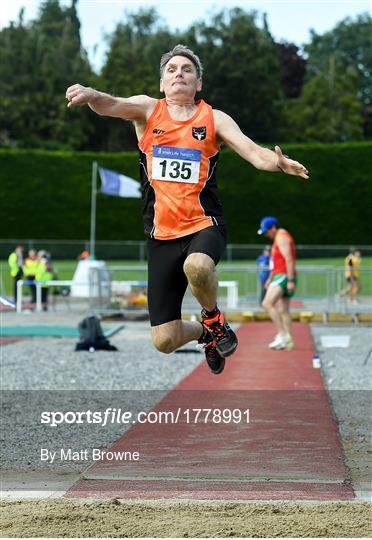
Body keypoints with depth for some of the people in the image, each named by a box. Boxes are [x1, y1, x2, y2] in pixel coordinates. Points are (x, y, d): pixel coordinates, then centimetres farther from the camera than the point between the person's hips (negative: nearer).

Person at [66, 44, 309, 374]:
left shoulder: (214, 119, 2)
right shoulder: (148, 110, 4)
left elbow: (252, 151, -10)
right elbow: (111, 105, -15)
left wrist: (278, 162, -33)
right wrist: (90, 94, -39)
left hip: (204, 226, -2)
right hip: (162, 235, 2)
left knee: (197, 266, -40)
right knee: (164, 342, -2)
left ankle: (213, 316, -5)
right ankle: (205, 333, 35)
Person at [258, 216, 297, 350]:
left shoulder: (282, 237, -11)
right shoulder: (279, 238, 22)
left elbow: (289, 259, -20)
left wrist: (290, 280, -26)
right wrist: (270, 278, 29)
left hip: (283, 276, -11)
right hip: (280, 276, 11)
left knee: (267, 303, -20)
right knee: (283, 311, 8)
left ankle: (282, 334, -23)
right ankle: (288, 341, 8)